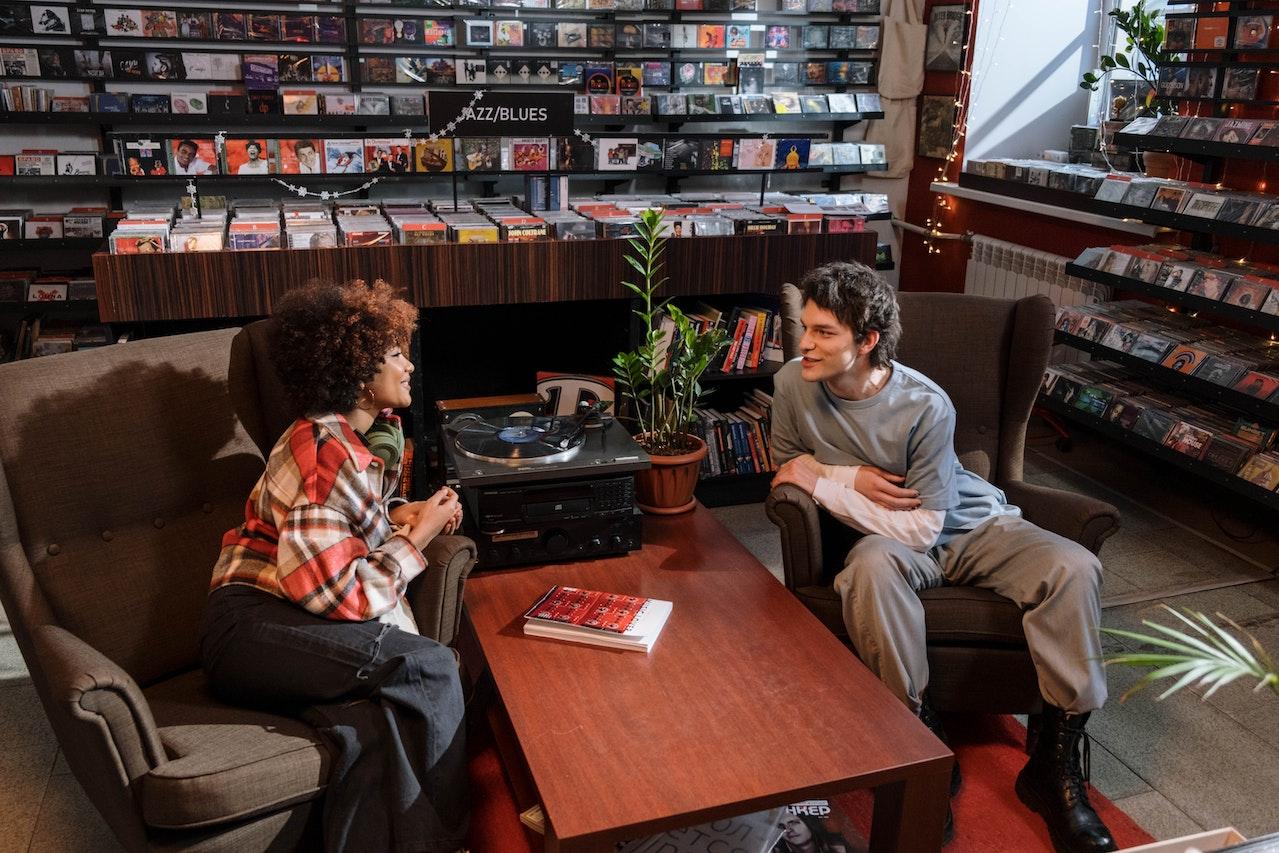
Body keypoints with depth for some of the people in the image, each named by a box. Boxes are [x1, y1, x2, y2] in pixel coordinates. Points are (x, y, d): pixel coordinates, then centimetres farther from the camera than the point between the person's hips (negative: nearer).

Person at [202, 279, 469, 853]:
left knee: (372, 726, -25)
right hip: (252, 626, -8)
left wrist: (399, 518, 10)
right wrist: (416, 537, -8)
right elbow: (338, 595, -21)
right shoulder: (323, 454, -16)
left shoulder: (378, 433, 13)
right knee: (432, 668, -25)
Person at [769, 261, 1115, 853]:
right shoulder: (793, 384, -15)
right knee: (872, 568, -37)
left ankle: (1055, 764, -13)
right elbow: (788, 470, 2)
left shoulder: (926, 406, -24)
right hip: (885, 536, 1)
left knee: (1073, 567, -26)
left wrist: (824, 481, -22)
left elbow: (921, 528, -22)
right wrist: (853, 478, -19)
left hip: (969, 524, 0)